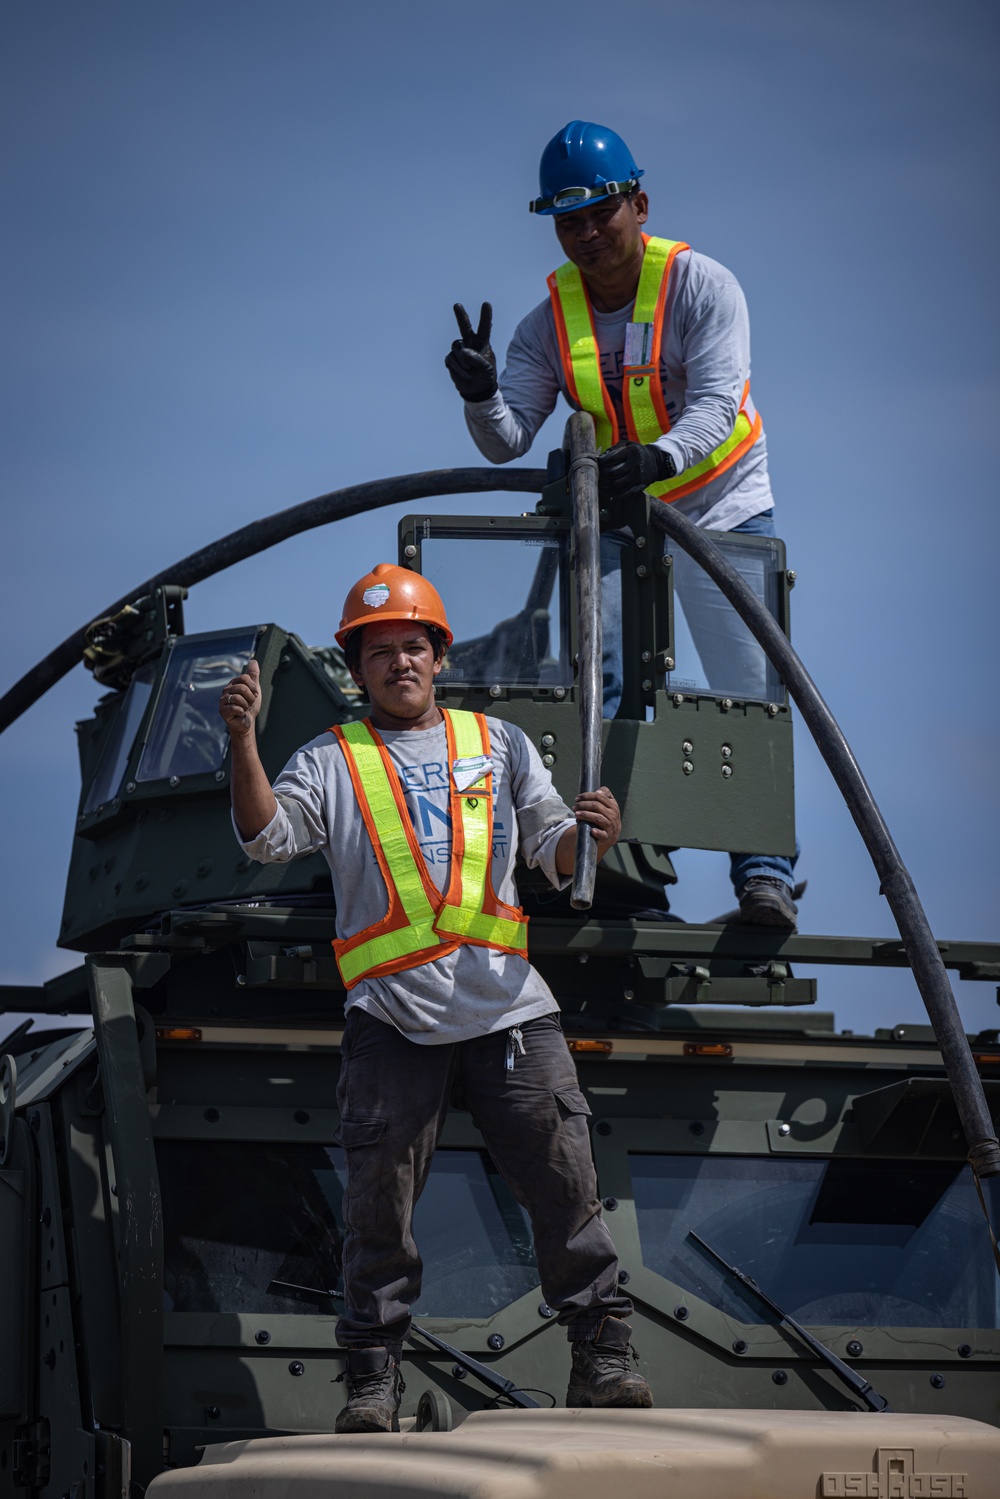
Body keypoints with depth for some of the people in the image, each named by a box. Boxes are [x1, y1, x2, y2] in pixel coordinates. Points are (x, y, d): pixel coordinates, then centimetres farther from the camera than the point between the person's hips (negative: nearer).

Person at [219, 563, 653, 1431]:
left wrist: (595, 835, -9)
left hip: (506, 1003, 1)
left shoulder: (498, 745, 19)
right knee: (379, 1204, -1)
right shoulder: (333, 763, 13)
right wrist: (243, 741, -17)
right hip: (391, 1016, -1)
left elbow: (555, 855, 15)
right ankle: (374, 1378, 6)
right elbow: (267, 837, -3)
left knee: (565, 1183, -4)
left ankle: (602, 1357, 3)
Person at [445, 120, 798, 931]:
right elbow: (508, 441, -10)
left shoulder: (703, 286, -15)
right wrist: (481, 394, -33)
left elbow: (715, 406, -27)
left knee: (749, 692, -8)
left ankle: (764, 868, -5)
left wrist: (655, 457, -48)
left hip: (723, 507, -3)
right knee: (595, 687, -7)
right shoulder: (550, 321, -4)